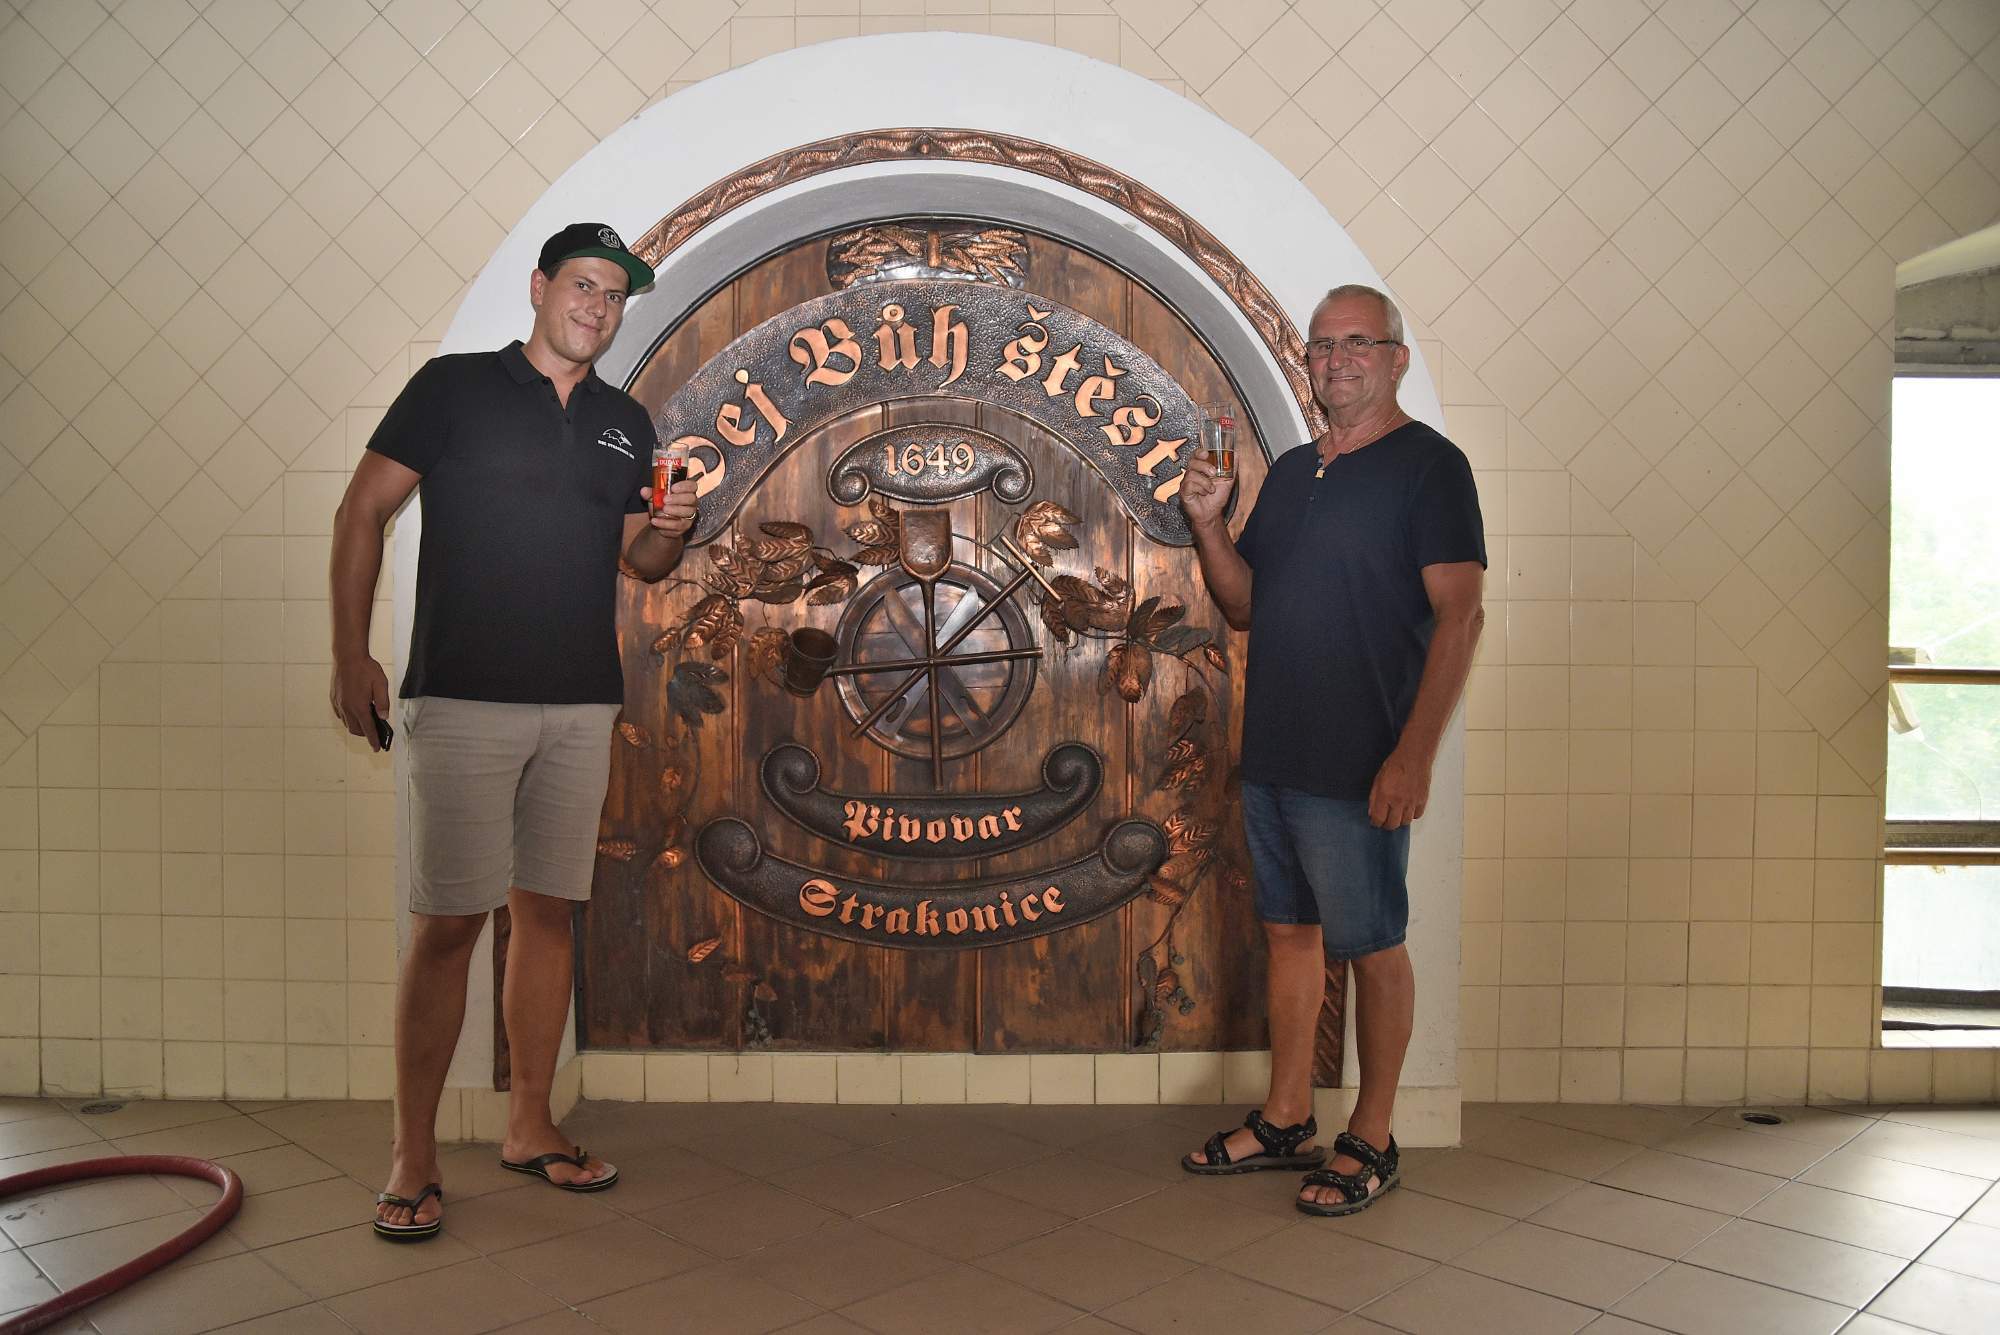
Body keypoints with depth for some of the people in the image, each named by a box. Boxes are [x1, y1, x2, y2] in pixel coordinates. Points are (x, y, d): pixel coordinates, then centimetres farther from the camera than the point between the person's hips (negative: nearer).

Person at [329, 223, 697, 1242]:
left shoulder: (626, 423, 15)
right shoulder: (454, 387, 2)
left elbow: (639, 559, 19)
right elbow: (363, 512, 0)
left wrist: (671, 530, -5)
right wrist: (350, 655, -8)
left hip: (582, 702, 5)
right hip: (462, 698, -4)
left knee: (549, 910, 9)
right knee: (447, 921, -5)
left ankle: (529, 1126, 21)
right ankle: (412, 1157, 6)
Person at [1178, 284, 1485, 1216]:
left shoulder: (1429, 466, -7)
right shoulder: (1290, 471, 15)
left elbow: (1459, 617, -15)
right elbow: (1243, 606, 16)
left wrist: (1414, 754, -23)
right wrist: (1208, 524, -1)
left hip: (1359, 769, -7)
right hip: (1272, 756, 8)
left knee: (1373, 949, 3)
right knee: (1288, 931, 15)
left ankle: (1370, 1141, 17)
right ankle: (1285, 1122, 28)